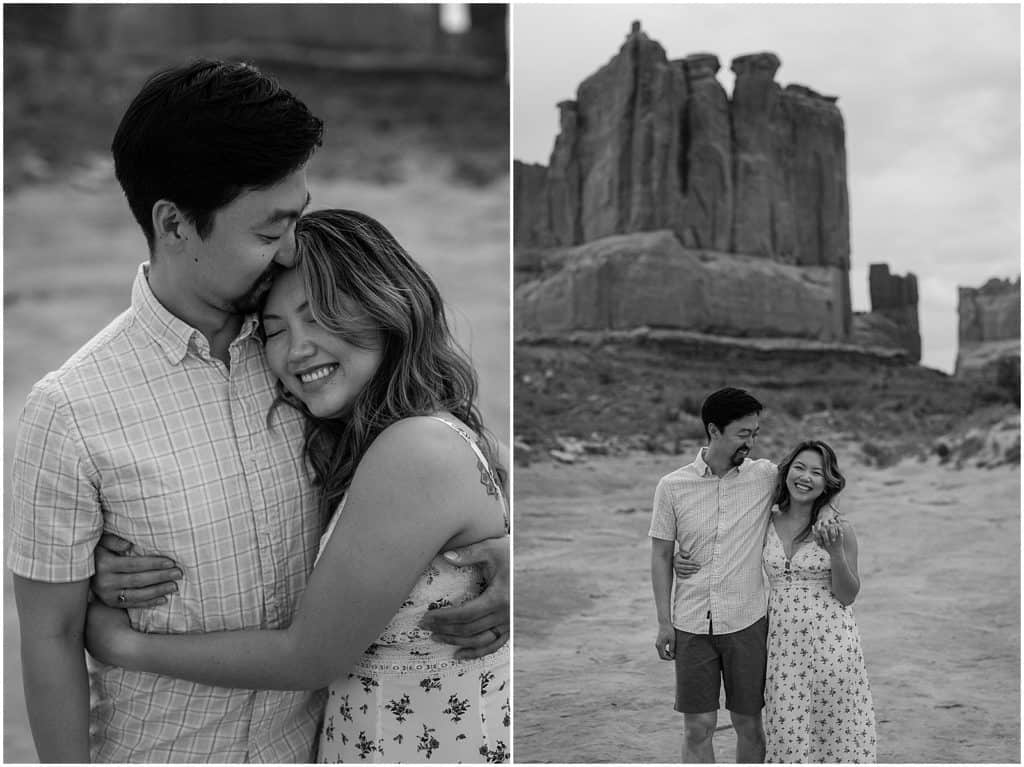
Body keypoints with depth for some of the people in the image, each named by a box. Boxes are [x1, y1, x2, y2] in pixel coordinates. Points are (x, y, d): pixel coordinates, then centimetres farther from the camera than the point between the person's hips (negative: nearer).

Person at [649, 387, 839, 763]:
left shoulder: (765, 475, -1)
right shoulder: (672, 486, -3)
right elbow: (661, 556, 3)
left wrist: (828, 508, -6)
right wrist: (664, 622, -1)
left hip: (747, 622, 1)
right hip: (691, 625, 0)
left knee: (748, 723, 9)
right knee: (698, 728, 4)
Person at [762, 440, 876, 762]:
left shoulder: (839, 529, -4)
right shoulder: (767, 524, 3)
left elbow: (848, 596, -3)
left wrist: (836, 553, -18)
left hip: (830, 640, -2)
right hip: (782, 642, 2)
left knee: (835, 728, 4)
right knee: (787, 728, 5)